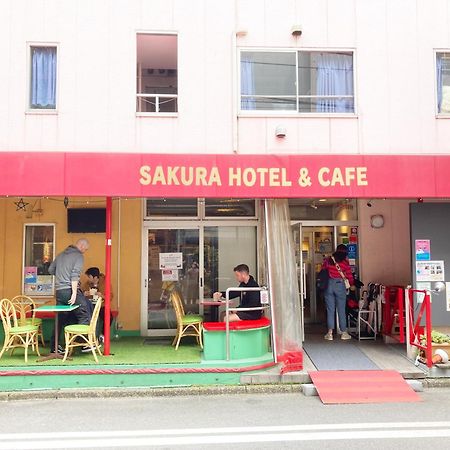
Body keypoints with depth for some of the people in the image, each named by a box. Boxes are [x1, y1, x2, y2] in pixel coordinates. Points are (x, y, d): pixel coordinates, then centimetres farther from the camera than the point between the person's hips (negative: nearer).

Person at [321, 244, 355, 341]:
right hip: (340, 285, -2)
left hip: (329, 285, 2)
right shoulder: (345, 262, -3)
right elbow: (349, 275, 6)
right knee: (341, 310, 6)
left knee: (330, 310, 6)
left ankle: (330, 333, 5)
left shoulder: (327, 260, 2)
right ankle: (344, 333, 13)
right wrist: (352, 285, 22)